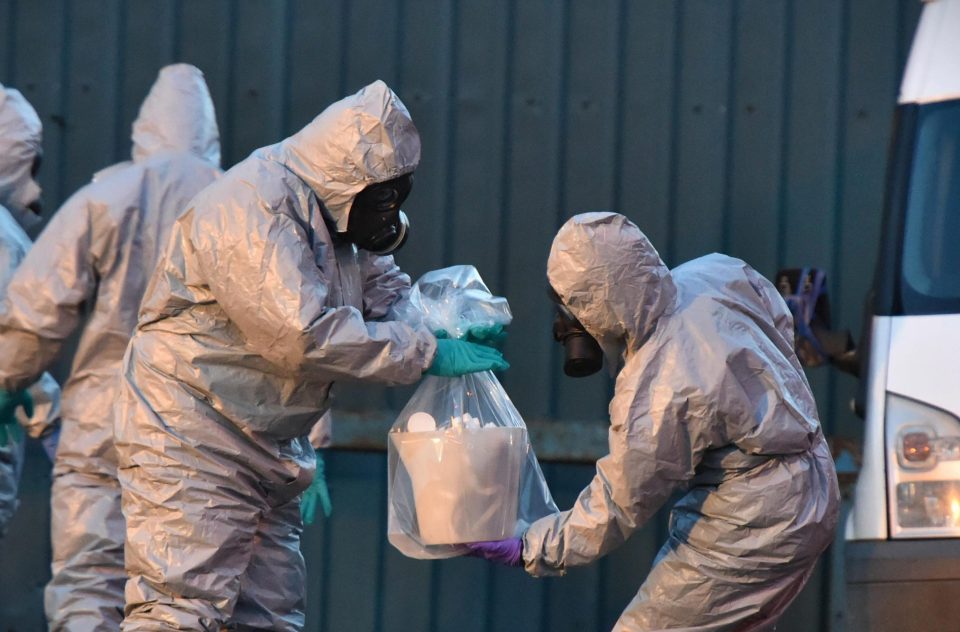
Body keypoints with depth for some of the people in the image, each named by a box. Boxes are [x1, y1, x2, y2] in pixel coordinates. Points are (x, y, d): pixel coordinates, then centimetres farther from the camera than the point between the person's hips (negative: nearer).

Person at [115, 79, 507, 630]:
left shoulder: (333, 215, 11)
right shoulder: (250, 211, -21)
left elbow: (384, 289, 20)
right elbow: (306, 333, -29)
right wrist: (429, 354, -23)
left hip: (270, 456, 10)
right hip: (191, 445, -10)